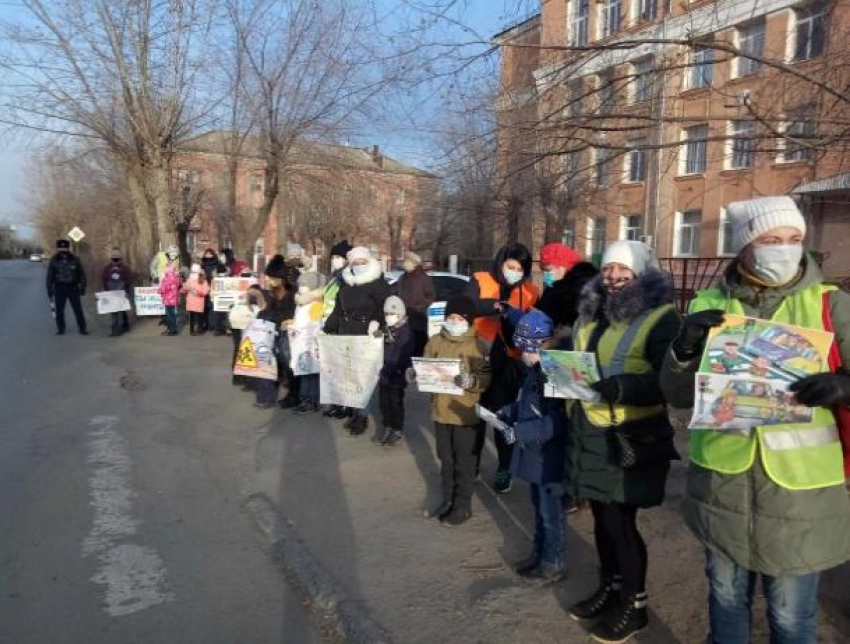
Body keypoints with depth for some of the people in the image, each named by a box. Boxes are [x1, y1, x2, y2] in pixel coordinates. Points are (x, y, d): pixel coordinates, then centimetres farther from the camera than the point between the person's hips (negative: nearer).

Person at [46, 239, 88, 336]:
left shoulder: (75, 259, 1)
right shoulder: (54, 260, 1)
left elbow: (82, 273, 5)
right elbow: (50, 276, 5)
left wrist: (82, 287, 1)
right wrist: (49, 289, 1)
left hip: (73, 287, -1)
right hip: (59, 288, 1)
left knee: (78, 309, -1)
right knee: (59, 310, 6)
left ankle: (82, 328, 6)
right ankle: (60, 328, 18)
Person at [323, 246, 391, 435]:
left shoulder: (378, 284, -3)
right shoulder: (345, 285, 17)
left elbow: (385, 307, -10)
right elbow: (337, 310, 21)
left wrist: (377, 321, -26)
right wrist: (328, 329, 16)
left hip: (367, 336, -6)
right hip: (345, 334, 6)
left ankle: (361, 415, 0)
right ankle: (353, 411, 14)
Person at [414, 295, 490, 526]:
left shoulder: (478, 346, -11)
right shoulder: (435, 342, 2)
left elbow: (487, 378, -15)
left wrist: (470, 381, -34)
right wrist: (415, 374, -13)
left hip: (465, 413, -4)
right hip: (440, 410, 4)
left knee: (464, 462, 8)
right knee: (446, 460, 19)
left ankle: (463, 506, 23)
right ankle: (447, 500, 35)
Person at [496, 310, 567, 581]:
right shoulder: (536, 370, 5)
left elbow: (558, 422, -29)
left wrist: (521, 431, -29)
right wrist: (506, 413, 5)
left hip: (549, 456, -9)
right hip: (534, 452, 9)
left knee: (550, 512, 8)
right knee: (539, 507, 22)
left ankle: (552, 564, 23)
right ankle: (538, 554, 37)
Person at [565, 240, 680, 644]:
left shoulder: (661, 317, -9)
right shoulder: (590, 315, 14)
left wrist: (623, 387, -30)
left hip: (630, 437, -6)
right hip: (589, 432, 6)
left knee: (620, 522, 1)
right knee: (602, 517, 15)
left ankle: (634, 605, 21)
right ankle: (610, 588, 34)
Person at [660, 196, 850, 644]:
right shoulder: (708, 306, 2)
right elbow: (679, 394, -1)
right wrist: (685, 348, -20)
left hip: (800, 489, -1)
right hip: (722, 482, 2)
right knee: (726, 597, 21)